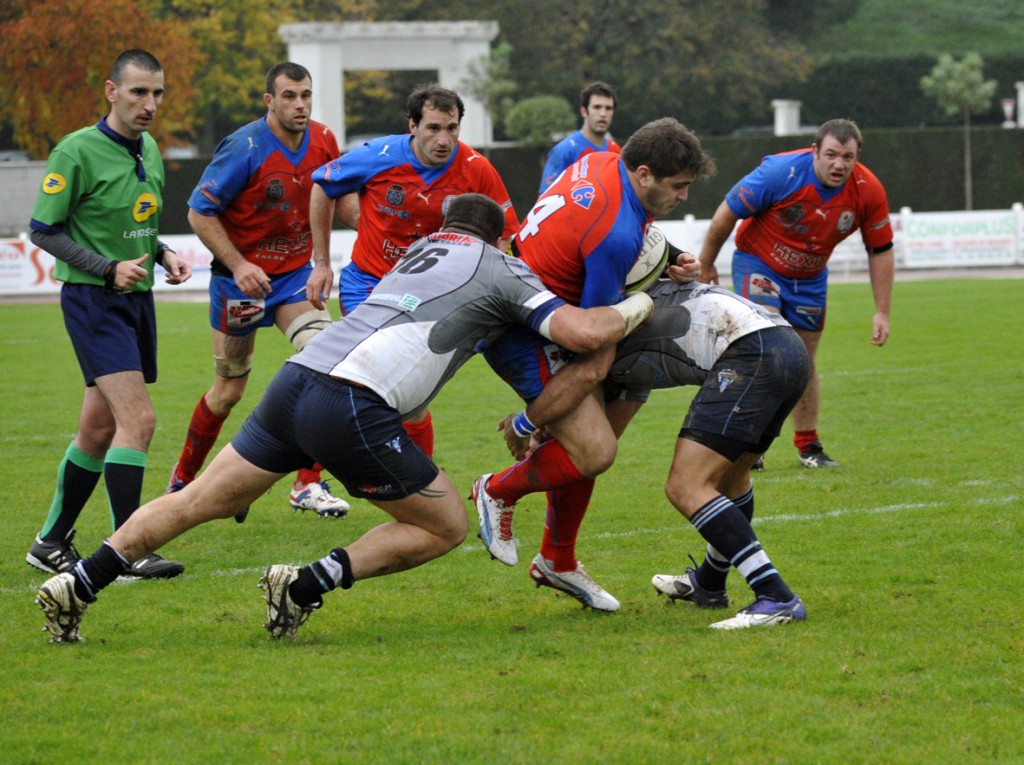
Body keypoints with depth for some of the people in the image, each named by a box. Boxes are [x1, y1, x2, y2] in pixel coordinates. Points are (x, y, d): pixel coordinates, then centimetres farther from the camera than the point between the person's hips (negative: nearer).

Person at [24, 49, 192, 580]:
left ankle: (51, 544, 23)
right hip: (93, 298, -8)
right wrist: (108, 268, -19)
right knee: (138, 419, -19)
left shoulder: (149, 151, 12)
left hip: (137, 298, 8)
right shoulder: (77, 151, -13)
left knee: (98, 431, 11)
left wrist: (163, 255, 3)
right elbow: (42, 230, -11)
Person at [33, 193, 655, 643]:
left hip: (300, 375, 7)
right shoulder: (504, 269, 9)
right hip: (354, 408, -7)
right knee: (446, 527, 8)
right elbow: (584, 333, -2)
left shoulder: (425, 246, 29)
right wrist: (635, 309, 18)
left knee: (203, 501, 17)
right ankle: (307, 585, -4)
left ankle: (79, 585, 10)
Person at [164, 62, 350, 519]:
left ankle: (308, 485, -13)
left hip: (295, 273, 4)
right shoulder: (244, 148, -20)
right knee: (229, 389, 5)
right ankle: (182, 481, 29)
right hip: (241, 277, -4)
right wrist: (238, 265, -24)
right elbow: (199, 214, -16)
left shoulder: (323, 142, -4)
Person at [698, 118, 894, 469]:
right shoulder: (781, 172, -30)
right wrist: (705, 265, -6)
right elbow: (728, 213, -18)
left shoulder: (868, 191, -19)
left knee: (804, 362, 12)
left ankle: (808, 445, 24)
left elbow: (880, 250, -6)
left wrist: (882, 312, -6)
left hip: (810, 279, 4)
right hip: (759, 265, -4)